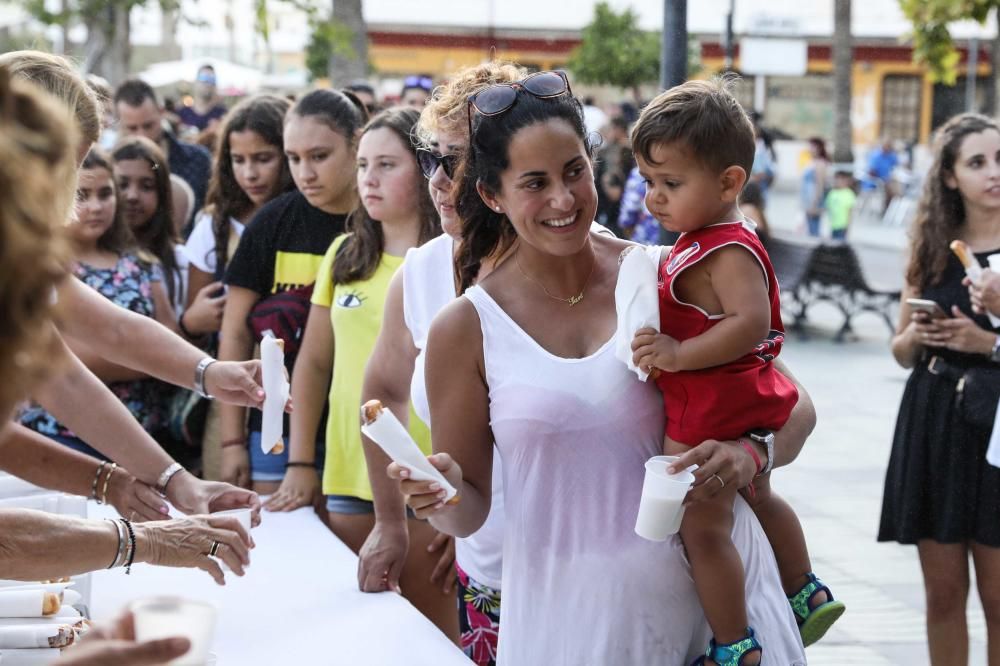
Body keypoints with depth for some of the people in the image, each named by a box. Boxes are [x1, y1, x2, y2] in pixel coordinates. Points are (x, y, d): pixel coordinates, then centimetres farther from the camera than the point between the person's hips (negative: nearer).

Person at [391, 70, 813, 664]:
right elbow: (468, 512, 2)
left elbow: (795, 408, 0)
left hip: (711, 585, 0)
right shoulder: (466, 330, -4)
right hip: (570, 613, 0)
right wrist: (443, 498, -20)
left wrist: (749, 453, -20)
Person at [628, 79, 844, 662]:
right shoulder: (703, 242, 10)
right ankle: (806, 595, 45)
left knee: (704, 528, -3)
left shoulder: (728, 253, -22)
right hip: (747, 409, 11)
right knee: (759, 499, 29)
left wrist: (678, 354, -34)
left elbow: (750, 323, -34)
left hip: (710, 414, -11)